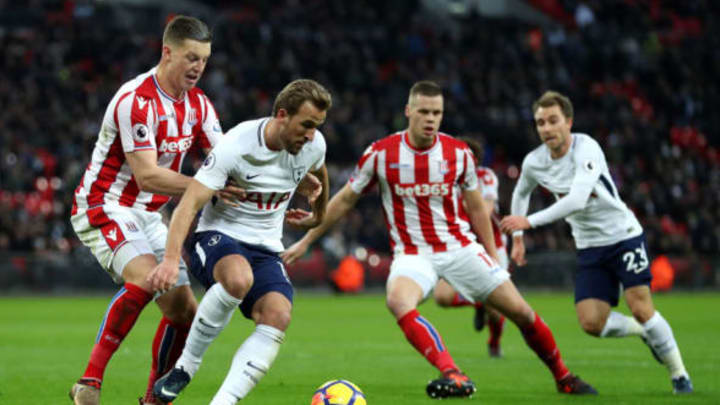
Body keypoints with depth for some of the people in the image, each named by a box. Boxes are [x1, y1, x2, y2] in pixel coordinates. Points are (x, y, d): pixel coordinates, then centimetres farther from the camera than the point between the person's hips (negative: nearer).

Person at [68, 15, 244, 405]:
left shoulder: (197, 103, 4)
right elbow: (147, 176, -28)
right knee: (144, 276, -33)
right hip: (104, 208, -8)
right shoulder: (136, 101, -22)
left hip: (148, 217, 8)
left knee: (184, 309, 3)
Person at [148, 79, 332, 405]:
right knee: (239, 278, -40)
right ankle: (186, 366, -20)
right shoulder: (236, 146, -19)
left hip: (265, 250, 5)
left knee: (278, 316, -26)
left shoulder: (313, 145, -2)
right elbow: (190, 203, -25)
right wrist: (171, 258, -39)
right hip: (217, 237, -5)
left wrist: (318, 216, 42)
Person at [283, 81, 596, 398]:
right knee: (399, 302, -35)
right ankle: (454, 377, -43)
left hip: (461, 247, 2)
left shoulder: (458, 153, -3)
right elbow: (345, 200, 6)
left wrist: (493, 255, 12)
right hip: (412, 252, -2)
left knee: (519, 310, -4)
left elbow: (476, 208, 11)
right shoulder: (381, 154, -7)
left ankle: (563, 377, 20)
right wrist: (306, 241, 7)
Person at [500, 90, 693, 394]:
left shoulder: (586, 148, -22)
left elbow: (577, 200, -35)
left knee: (640, 308, -16)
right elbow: (520, 193, 21)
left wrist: (528, 222, -37)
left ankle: (679, 374, 4)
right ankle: (645, 333, 21)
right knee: (591, 323, -9)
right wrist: (517, 238, 17)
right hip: (589, 248, 5)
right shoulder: (534, 163, -4)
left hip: (624, 235, -5)